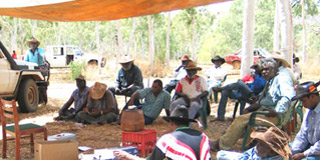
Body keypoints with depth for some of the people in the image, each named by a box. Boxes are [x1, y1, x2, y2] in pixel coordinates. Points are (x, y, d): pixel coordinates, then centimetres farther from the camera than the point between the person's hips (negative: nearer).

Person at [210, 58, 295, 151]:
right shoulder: (270, 82, 23)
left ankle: (221, 145, -11)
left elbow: (288, 96, -25)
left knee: (241, 119, -17)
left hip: (276, 116, -10)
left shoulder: (282, 79, -9)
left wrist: (276, 111, -28)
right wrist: (250, 108, 12)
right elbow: (261, 100, 28)